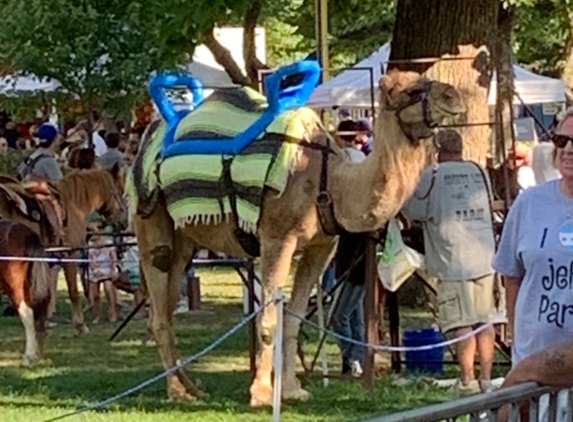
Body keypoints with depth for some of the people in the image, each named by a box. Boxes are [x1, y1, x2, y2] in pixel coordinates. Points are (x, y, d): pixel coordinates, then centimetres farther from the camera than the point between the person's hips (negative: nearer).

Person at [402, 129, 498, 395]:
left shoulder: (432, 175, -7)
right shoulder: (479, 172, 9)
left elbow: (413, 211, -1)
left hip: (454, 260, -5)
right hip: (485, 256, 5)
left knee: (463, 323, -3)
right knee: (484, 320, 10)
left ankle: (468, 380, -2)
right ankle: (486, 378, 13)